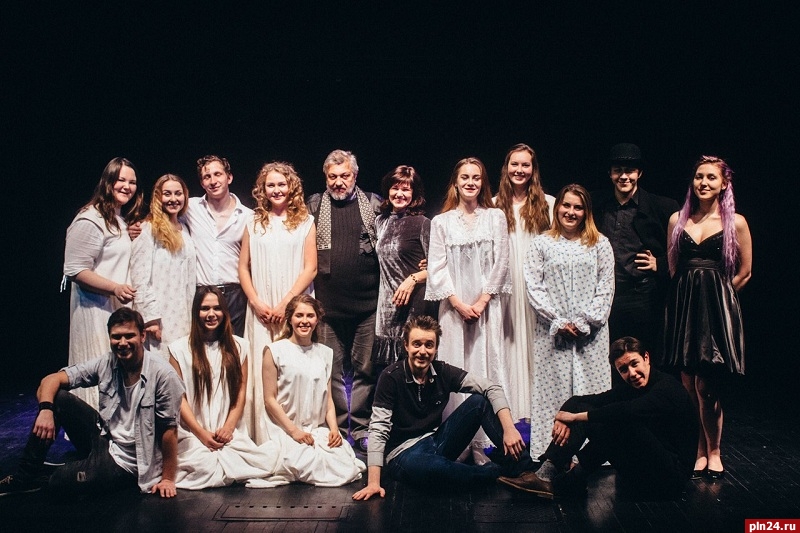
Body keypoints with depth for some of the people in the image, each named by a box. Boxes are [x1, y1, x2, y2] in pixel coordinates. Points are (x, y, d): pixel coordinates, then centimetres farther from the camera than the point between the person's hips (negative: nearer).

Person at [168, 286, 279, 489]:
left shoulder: (238, 346, 12)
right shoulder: (180, 348, 4)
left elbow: (241, 391, 9)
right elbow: (178, 396, 0)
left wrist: (229, 426, -5)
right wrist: (201, 433, -8)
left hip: (231, 433, 3)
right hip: (193, 433, -3)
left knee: (268, 459, -25)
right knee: (204, 466, -35)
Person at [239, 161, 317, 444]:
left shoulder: (305, 222, 5)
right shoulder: (254, 224, 11)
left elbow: (310, 268, -1)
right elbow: (243, 268, 9)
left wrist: (286, 303, -9)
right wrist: (256, 302, -4)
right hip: (261, 311, 2)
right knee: (261, 371, -1)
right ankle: (262, 440, 7)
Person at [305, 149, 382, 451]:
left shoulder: (373, 204, 6)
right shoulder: (314, 206, 7)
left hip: (367, 302, 0)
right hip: (328, 304, 1)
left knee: (366, 368, 6)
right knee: (331, 370, 7)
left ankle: (361, 430, 18)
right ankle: (337, 429, 20)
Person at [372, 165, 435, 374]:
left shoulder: (422, 223, -5)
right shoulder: (381, 221, 13)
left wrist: (412, 279, -18)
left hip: (413, 302, -5)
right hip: (386, 303, 6)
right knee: (383, 367, 6)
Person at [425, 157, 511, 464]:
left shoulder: (496, 218, 7)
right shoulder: (441, 222, 7)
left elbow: (500, 264, 2)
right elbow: (436, 268, 2)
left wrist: (481, 301, -7)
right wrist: (458, 303, -8)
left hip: (487, 306, 0)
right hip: (453, 307, 0)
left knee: (486, 369, -1)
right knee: (455, 372, -1)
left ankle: (485, 443, 2)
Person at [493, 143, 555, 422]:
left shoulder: (548, 204, 6)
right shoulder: (495, 206, 7)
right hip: (505, 286, 1)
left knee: (536, 342, 1)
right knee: (508, 344, 2)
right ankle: (507, 407, 10)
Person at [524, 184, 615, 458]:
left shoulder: (600, 244, 7)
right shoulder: (542, 243, 5)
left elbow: (606, 288, 2)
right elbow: (534, 286, -1)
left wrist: (584, 322, -8)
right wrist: (559, 321, -8)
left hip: (591, 334, 1)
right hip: (553, 333, 0)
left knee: (590, 388, 2)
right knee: (553, 390, 1)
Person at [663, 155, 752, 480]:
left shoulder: (735, 223, 0)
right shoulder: (677, 220, 8)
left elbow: (744, 272, 5)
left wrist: (715, 294, 6)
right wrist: (689, 293, 11)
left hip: (717, 308, -3)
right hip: (684, 306, 3)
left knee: (706, 386, -3)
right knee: (688, 386, 5)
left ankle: (713, 452, 15)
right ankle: (699, 450, 18)